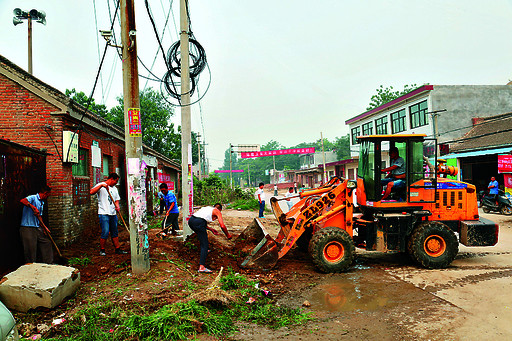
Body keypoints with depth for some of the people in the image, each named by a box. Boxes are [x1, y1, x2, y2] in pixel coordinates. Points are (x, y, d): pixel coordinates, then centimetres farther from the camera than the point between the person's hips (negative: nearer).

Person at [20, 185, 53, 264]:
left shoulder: (42, 203, 18)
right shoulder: (33, 198, -10)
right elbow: (22, 201, -31)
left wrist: (44, 228, 13)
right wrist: (33, 207, -40)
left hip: (37, 228, 9)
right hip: (27, 228, -9)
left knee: (46, 243, 12)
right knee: (31, 249, -4)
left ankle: (48, 263, 22)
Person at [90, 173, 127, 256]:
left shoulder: (114, 188, 19)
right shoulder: (100, 185, -1)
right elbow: (91, 192, -17)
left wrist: (117, 206, -2)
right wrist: (101, 185, -26)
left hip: (113, 214, 7)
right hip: (104, 214, -7)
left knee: (115, 233, 11)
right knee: (105, 232, -10)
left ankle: (118, 249, 17)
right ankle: (102, 250, 5)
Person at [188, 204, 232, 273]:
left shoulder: (207, 207, 32)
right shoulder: (217, 212, 14)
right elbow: (222, 226, 3)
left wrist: (211, 229, 37)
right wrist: (228, 235, 18)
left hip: (191, 220, 8)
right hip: (198, 222, -8)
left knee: (203, 235, 35)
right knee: (205, 245, -4)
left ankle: (203, 251, 54)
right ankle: (202, 267, -13)